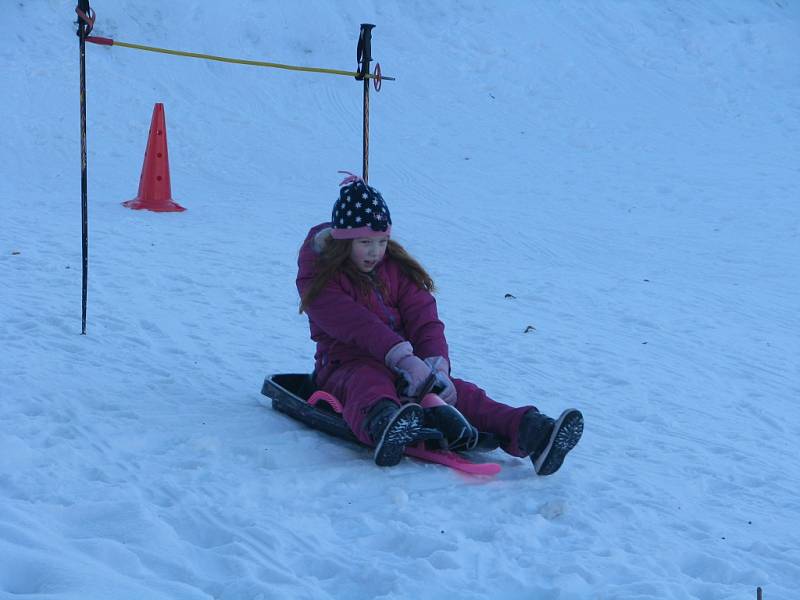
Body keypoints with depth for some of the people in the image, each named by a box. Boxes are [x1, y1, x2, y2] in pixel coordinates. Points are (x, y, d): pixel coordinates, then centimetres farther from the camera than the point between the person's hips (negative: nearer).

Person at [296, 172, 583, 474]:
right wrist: (403, 358, -35)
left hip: (403, 365, 5)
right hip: (348, 366, -5)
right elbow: (356, 325, -21)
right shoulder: (319, 276, -4)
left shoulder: (397, 267, 12)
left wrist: (437, 363, -22)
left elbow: (424, 320, -1)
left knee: (460, 392, -22)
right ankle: (384, 425, -79)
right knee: (371, 385, -40)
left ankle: (527, 431, -47)